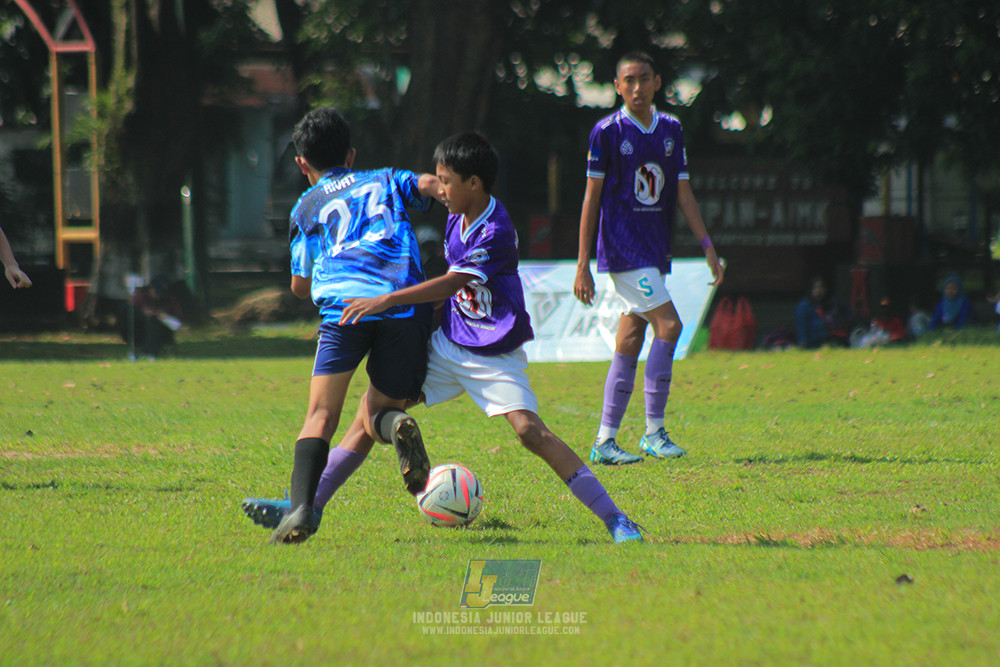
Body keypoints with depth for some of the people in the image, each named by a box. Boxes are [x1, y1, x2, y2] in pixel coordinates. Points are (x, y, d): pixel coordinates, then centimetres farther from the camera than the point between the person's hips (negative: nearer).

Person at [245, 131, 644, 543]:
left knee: (530, 431, -24)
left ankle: (615, 520, -19)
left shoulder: (495, 232, -22)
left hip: (494, 355, -8)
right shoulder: (457, 219, 3)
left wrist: (386, 301, -35)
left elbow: (452, 284, -30)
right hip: (448, 343, 8)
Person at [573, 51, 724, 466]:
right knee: (668, 324, -18)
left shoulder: (670, 129, 11)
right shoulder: (607, 132, -5)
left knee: (629, 345, 5)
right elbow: (592, 198, -3)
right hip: (622, 248, -6)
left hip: (655, 252, 6)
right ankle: (654, 432, -14)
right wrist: (583, 265, -5)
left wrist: (707, 246, 6)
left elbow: (682, 192, 14)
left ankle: (605, 442, 8)